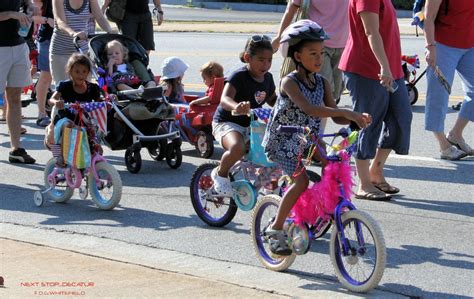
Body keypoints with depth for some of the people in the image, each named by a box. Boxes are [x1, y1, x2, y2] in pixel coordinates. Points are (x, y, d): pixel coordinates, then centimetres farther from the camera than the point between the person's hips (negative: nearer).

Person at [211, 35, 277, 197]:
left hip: (250, 125, 8)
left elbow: (272, 99, 23)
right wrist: (237, 106, -59)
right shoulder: (239, 76, -20)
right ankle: (220, 174, -8)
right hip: (226, 123, -8)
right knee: (237, 147, -37)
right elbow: (224, 99, -36)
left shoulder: (267, 78, 3)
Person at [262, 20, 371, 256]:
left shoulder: (322, 83, 1)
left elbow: (335, 116, -3)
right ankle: (276, 228, -10)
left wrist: (355, 119, -25)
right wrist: (346, 112, -43)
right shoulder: (289, 82, -19)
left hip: (308, 141, 7)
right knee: (301, 179, -24)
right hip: (282, 141, -7)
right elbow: (308, 108, -35)